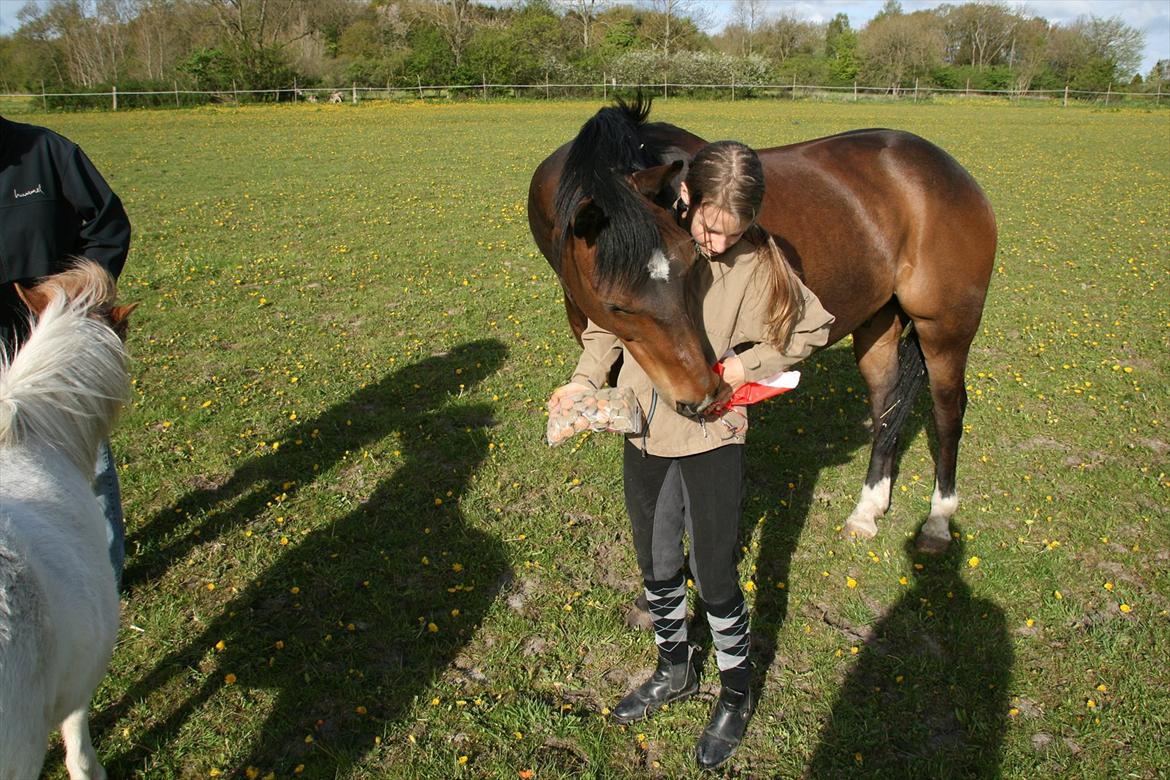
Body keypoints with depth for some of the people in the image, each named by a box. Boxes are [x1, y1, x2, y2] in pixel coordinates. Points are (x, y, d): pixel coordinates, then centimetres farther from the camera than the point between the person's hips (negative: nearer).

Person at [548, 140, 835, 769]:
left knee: (714, 576, 5)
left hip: (712, 437, -3)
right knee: (657, 567, 19)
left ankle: (737, 694, 31)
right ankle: (674, 669, 44)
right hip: (644, 432, 3)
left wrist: (747, 365, -13)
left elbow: (815, 325, -2)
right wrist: (587, 378, -11)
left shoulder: (758, 261, -15)